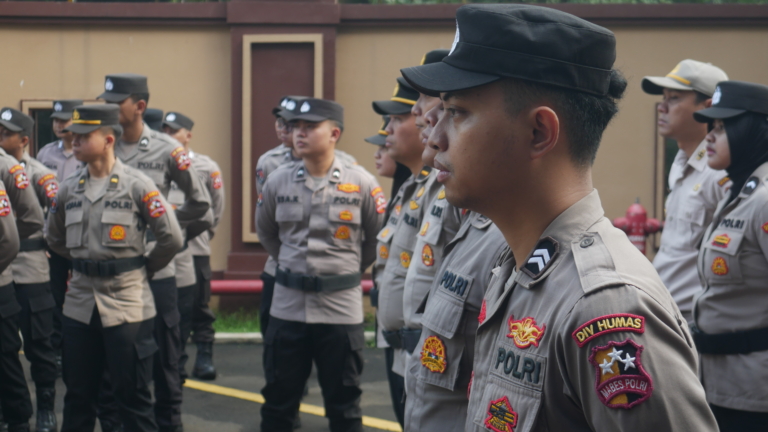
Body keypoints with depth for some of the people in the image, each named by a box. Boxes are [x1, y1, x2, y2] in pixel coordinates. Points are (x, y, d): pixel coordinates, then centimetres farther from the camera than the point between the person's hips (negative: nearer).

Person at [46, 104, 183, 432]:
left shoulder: (137, 185, -9)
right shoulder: (69, 189, 5)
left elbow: (171, 237, -10)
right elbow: (55, 239, 20)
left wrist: (145, 269, -1)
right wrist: (85, 262, 13)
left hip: (127, 303, -5)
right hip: (80, 303, 5)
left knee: (133, 396, 3)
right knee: (78, 394, 13)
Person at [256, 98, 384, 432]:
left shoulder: (360, 183, -6)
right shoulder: (277, 181, 1)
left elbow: (378, 237, 5)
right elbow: (265, 232, 18)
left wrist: (350, 269, 10)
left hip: (341, 307, -2)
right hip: (287, 305, 2)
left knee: (343, 404, 9)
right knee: (278, 399, 12)